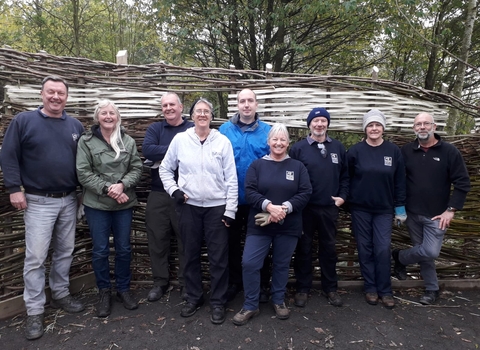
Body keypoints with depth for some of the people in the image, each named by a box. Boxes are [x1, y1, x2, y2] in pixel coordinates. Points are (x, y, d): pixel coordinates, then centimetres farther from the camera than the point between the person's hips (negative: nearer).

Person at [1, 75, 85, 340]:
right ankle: (34, 311, 13)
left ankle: (60, 295, 31)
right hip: (38, 202, -4)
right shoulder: (23, 121, -4)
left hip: (69, 200, 4)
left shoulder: (76, 126, 7)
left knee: (65, 252, 13)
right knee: (35, 257, 0)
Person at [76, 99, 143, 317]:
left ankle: (123, 289, 29)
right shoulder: (86, 141, -2)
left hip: (124, 204, 2)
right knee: (100, 250, 7)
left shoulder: (128, 141, 5)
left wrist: (122, 184, -17)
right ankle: (104, 292, 26)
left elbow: (137, 168, 1)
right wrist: (107, 189, -16)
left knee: (124, 249, 10)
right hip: (96, 205, -2)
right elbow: (83, 173, -8)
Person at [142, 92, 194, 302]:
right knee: (157, 239, 11)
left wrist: (162, 154, -16)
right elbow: (147, 150, -10)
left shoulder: (192, 129, 1)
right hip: (158, 194, 3)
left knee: (186, 240, 8)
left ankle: (186, 283, 25)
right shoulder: (155, 129, 10)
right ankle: (160, 282, 28)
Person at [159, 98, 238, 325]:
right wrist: (174, 190, -4)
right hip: (188, 206, 2)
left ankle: (218, 302, 22)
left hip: (217, 207, -1)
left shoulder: (223, 141, -3)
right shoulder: (180, 139, 1)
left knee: (219, 257, 5)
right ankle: (193, 297, 32)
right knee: (191, 255, 13)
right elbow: (165, 169, 11)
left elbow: (231, 179, -3)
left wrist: (230, 210, -6)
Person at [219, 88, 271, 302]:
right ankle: (234, 282, 33)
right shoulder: (225, 130, -1)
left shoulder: (267, 131, -2)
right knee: (232, 241, 15)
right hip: (232, 197, 1)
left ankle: (262, 285, 30)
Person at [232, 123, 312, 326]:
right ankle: (250, 306, 15)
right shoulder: (257, 165, 3)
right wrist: (269, 205, -22)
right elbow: (249, 192, -6)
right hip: (259, 225, 0)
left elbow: (305, 193, -4)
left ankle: (278, 301, 35)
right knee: (249, 263, -4)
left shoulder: (298, 167, 5)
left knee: (282, 265, 14)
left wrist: (285, 208, -18)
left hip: (288, 226, 1)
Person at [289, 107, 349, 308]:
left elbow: (345, 175, 12)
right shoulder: (299, 148, -3)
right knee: (303, 248, 8)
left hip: (329, 207, 3)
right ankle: (302, 289, 22)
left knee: (329, 248, 13)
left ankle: (330, 288, 28)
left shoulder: (338, 147, 8)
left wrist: (342, 196, 2)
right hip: (305, 208, -2)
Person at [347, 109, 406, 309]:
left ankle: (385, 291, 16)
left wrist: (400, 207, 3)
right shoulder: (355, 151, -4)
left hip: (384, 209, 1)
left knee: (383, 250, 0)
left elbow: (400, 182, 3)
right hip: (360, 209, 0)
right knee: (365, 249, 7)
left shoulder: (394, 151, 0)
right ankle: (370, 288, 21)